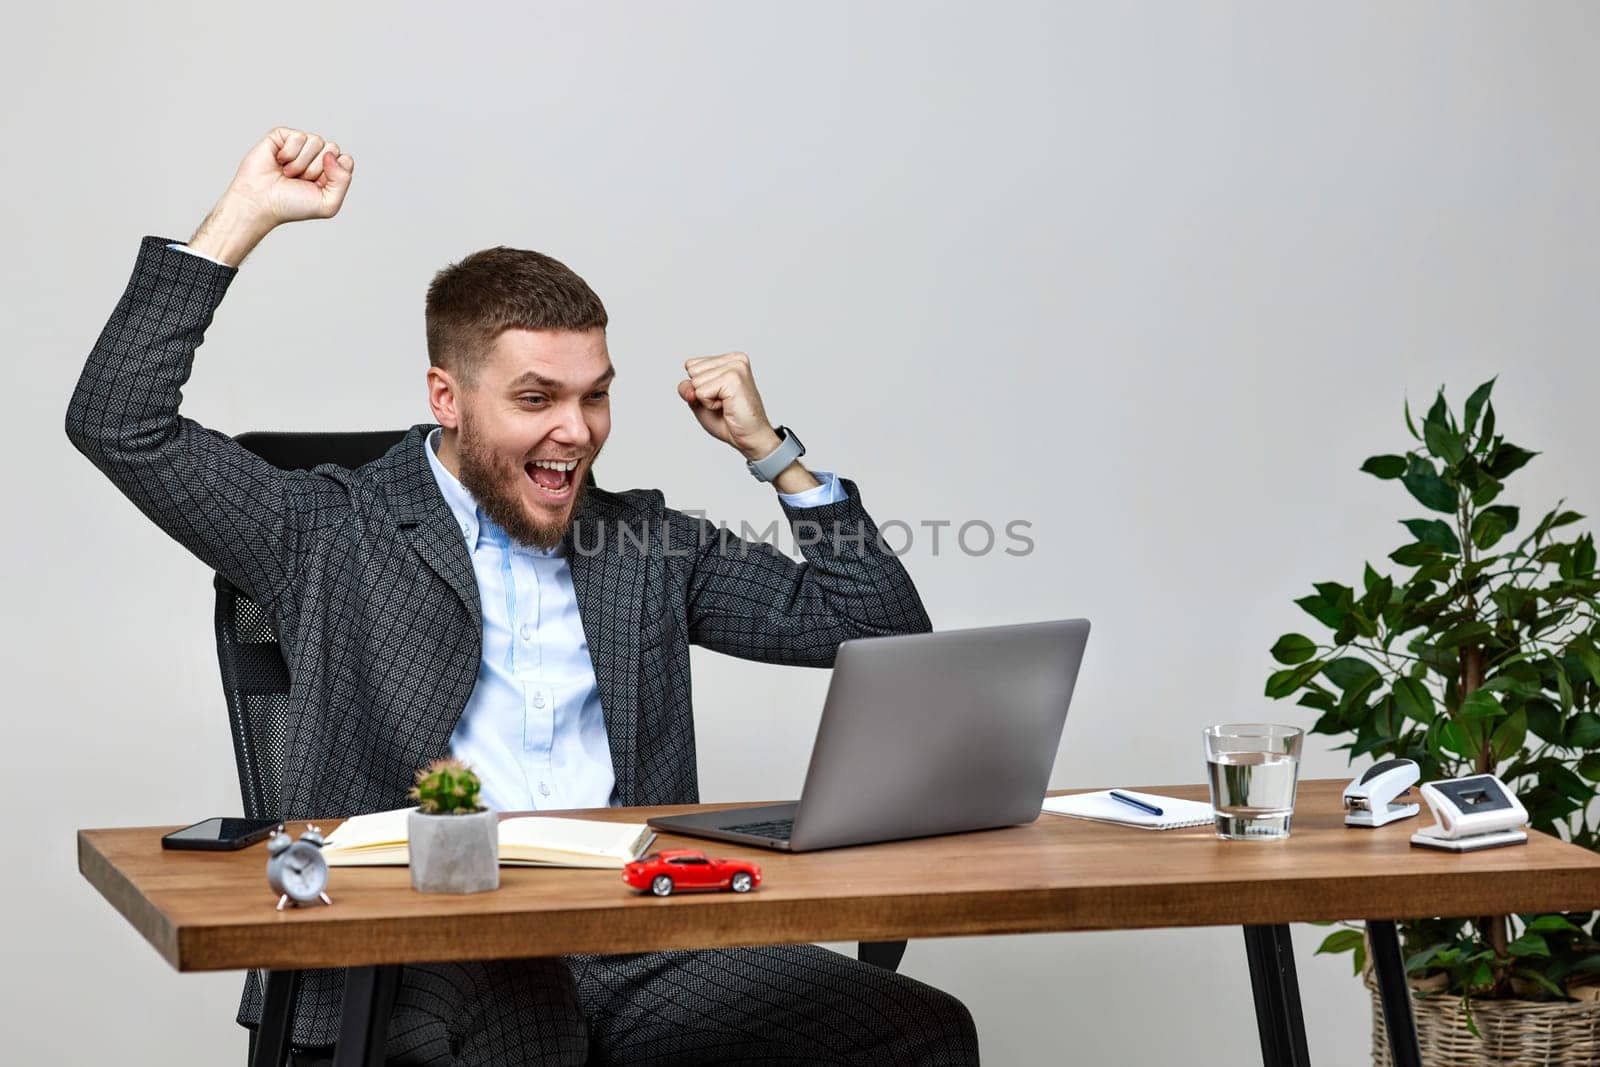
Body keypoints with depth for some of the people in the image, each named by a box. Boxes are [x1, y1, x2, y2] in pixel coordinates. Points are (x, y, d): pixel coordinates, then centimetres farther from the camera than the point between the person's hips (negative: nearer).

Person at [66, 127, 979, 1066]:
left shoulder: (647, 544, 21)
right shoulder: (334, 537, 12)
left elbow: (882, 630, 21)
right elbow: (121, 424, 4)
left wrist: (767, 447, 14)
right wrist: (249, 213, 5)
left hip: (640, 946, 5)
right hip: (430, 947, -5)